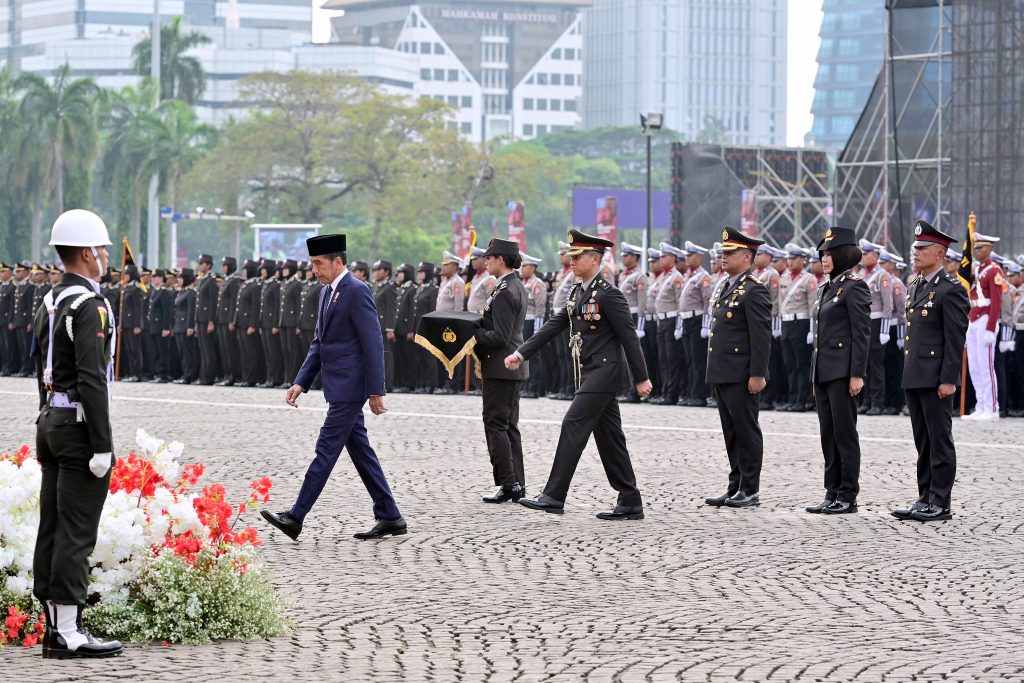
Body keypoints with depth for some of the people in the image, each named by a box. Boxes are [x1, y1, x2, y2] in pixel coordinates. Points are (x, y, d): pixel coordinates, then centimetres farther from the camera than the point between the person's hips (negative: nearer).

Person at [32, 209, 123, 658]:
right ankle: (68, 634, -6)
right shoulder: (90, 307, -16)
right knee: (76, 532, -7)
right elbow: (92, 380, -22)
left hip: (51, 421, 10)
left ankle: (54, 627, 14)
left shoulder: (49, 303, 13)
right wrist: (101, 447, -20)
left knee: (52, 530, 10)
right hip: (79, 424, -10)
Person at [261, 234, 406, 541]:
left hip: (349, 386, -10)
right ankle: (389, 518, 15)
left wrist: (376, 391, -18)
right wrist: (301, 383, 11)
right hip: (338, 387, 10)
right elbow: (319, 343, 20)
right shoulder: (328, 293, 15)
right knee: (360, 452, 10)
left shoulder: (356, 291, -14)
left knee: (327, 449, -8)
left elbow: (373, 343, -17)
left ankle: (296, 517, -9)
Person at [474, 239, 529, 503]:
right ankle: (517, 484, 14)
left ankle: (508, 483, -8)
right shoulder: (517, 287, 13)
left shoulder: (504, 292, -18)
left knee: (496, 423, -6)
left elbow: (500, 337, -21)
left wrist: (470, 335, -16)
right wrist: (474, 331, 11)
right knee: (508, 424, 12)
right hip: (515, 364, 10)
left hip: (500, 367, -10)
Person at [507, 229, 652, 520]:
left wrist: (641, 378, -13)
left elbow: (628, 336, -13)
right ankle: (630, 504, 12)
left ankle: (553, 497, -12)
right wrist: (521, 353, 6)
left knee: (573, 426, -12)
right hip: (590, 373, 9)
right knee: (608, 437, 9)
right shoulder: (577, 293, 13)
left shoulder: (607, 294, -14)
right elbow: (554, 325, 13)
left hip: (604, 372, -9)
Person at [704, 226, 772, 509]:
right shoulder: (725, 288, 17)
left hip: (742, 376, -9)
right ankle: (735, 488, 16)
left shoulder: (754, 290, -12)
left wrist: (758, 375, -20)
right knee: (731, 433, 12)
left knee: (747, 431, -3)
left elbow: (761, 336, -16)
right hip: (722, 376, 9)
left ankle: (750, 490, 1)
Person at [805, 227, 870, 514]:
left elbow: (862, 334, -13)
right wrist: (814, 376, 19)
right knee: (828, 434, 9)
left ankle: (848, 497, -1)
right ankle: (833, 494, 13)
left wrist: (857, 374, -18)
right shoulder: (825, 289, 17)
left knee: (844, 433, -5)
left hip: (842, 370, -9)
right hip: (822, 370, 9)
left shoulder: (854, 287, -9)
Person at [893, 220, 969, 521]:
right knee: (923, 442, 12)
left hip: (936, 380, -9)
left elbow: (956, 339, -14)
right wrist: (907, 373, 17)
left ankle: (941, 504, -1)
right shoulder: (915, 288, 17)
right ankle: (925, 499, 16)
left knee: (940, 440, -4)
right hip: (914, 378, 9)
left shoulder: (950, 290, -10)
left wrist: (948, 380, -18)